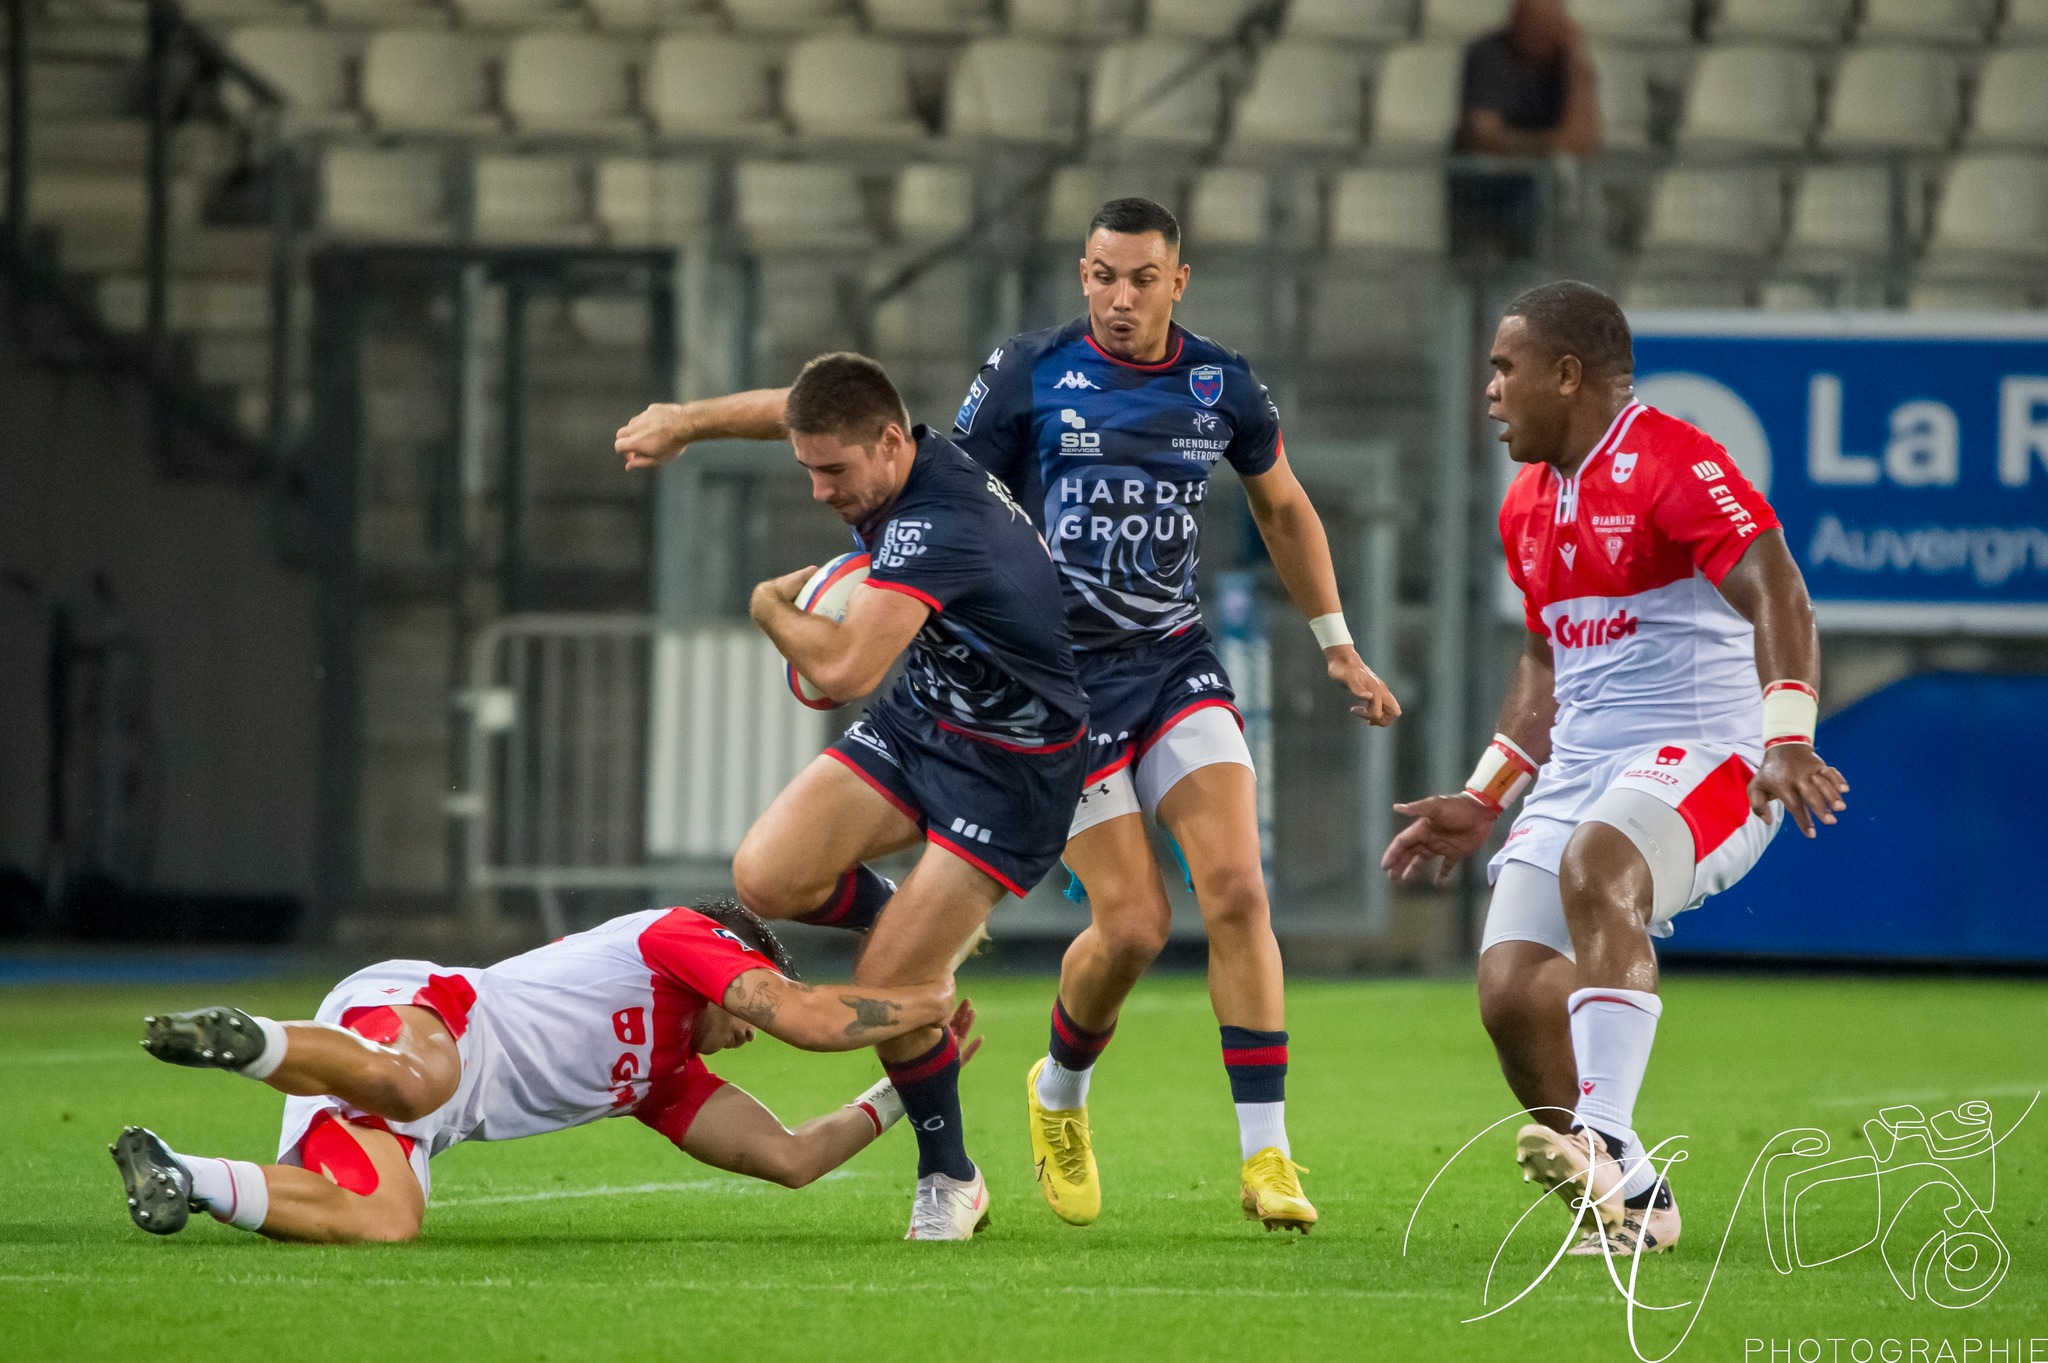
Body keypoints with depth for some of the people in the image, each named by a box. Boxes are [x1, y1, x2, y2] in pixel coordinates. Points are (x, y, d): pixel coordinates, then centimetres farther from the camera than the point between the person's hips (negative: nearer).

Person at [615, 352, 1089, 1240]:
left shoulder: (937, 528, -34)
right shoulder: (902, 458, -6)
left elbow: (843, 670, -42)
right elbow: (793, 409, 19)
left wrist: (773, 607, -21)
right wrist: (689, 422, 15)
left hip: (1014, 768, -8)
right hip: (918, 721, 8)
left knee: (885, 987, -12)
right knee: (766, 876, -11)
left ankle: (949, 1179, 10)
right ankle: (919, 931, 18)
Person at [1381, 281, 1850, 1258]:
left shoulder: (1673, 464, -12)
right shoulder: (1529, 505, 17)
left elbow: (1775, 597, -24)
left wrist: (1786, 741, -37)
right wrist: (1483, 801, 25)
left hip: (1703, 757, -8)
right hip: (1583, 772, 8)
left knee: (1597, 866, -37)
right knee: (1511, 989, -8)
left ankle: (1604, 1143, -47)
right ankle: (1633, 1201, 10)